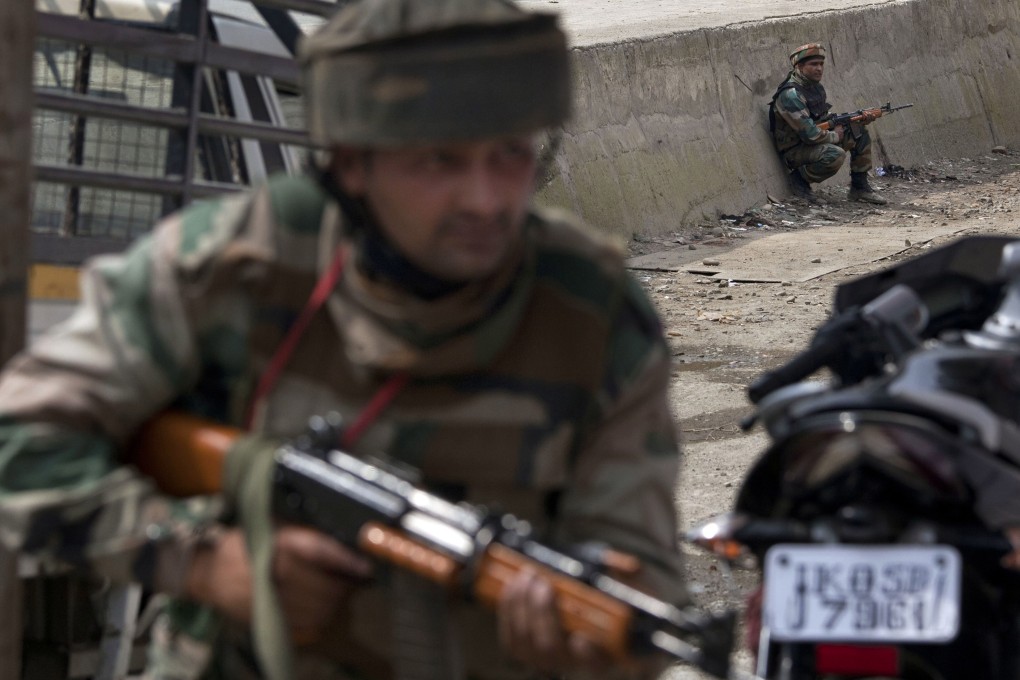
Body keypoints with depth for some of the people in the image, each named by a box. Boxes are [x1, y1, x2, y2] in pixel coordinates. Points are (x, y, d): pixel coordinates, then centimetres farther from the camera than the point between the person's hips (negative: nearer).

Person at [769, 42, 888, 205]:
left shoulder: (815, 87, 6)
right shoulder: (791, 95, -25)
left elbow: (824, 119, 16)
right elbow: (810, 134, -28)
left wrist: (858, 120, 1)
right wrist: (835, 136, -11)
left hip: (818, 141, 10)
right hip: (795, 150, -10)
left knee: (860, 131, 7)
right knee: (835, 155, -35)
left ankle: (860, 187, 11)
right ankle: (800, 178, -9)